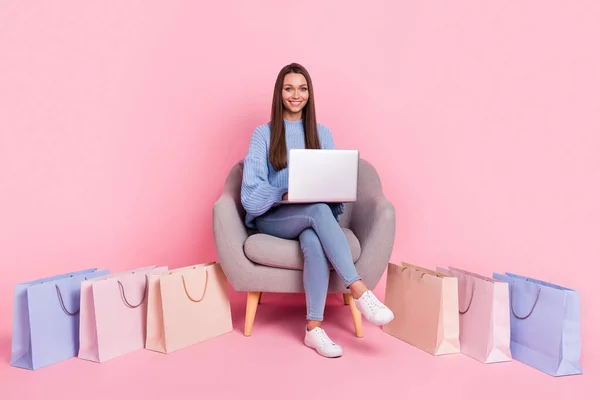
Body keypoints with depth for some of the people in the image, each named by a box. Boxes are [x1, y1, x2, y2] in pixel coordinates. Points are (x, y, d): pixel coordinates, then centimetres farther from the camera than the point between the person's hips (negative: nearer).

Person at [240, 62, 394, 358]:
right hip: (273, 217, -2)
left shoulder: (321, 133, 13)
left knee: (314, 241, -36)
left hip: (312, 216, 2)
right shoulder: (263, 134, 5)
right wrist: (286, 194, -24)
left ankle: (314, 327, -33)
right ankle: (359, 291, -40)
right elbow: (251, 190, -6)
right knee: (318, 210, -36)